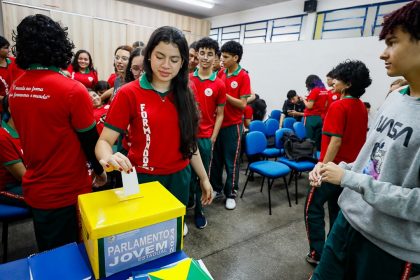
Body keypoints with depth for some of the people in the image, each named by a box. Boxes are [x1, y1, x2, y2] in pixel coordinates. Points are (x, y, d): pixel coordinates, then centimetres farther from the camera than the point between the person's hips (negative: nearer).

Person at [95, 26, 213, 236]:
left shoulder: (185, 94, 0)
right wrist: (108, 158, -35)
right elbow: (104, 141, -13)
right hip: (144, 179, -3)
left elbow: (189, 141, 6)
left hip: (180, 177, 4)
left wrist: (203, 177, 9)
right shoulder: (129, 93, -12)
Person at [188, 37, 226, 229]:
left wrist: (212, 139, -4)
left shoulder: (219, 85, -3)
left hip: (205, 137, -1)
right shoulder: (187, 80, 2)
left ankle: (198, 209, 27)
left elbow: (219, 115, 0)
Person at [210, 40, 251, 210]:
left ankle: (231, 194, 20)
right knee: (216, 159, 13)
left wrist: (224, 94, -18)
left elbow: (242, 104, -13)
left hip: (233, 125, -5)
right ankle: (216, 188, 30)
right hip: (217, 122, 5)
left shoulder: (243, 77, -9)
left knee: (231, 161, 5)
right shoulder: (221, 74, 7)